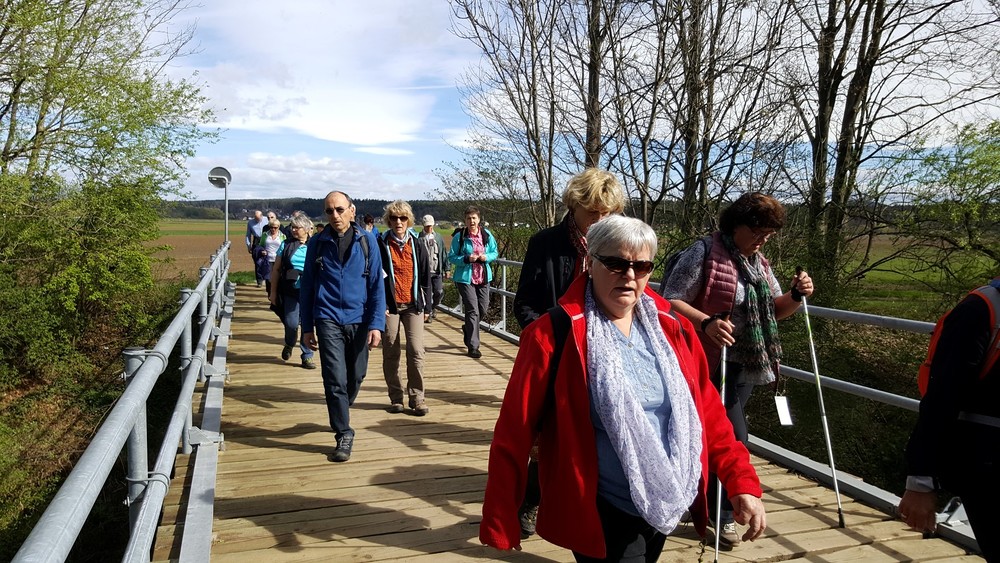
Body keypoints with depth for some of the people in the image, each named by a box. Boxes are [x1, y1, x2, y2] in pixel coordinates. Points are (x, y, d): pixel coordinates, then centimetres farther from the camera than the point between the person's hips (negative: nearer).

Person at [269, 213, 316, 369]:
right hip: (291, 291, 0)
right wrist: (273, 292, 4)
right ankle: (289, 344, 30)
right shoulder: (286, 244, 4)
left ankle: (307, 356, 16)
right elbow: (276, 269, 7)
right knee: (291, 323, -3)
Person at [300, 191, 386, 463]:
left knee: (356, 376, 13)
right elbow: (307, 285, 7)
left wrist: (376, 324, -8)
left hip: (359, 320, 1)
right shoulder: (317, 243, 1)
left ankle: (340, 415, 41)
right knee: (335, 379, -6)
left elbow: (377, 284, -1)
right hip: (328, 320, -1)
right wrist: (307, 327, 5)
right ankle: (344, 434, 7)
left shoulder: (367, 241, -1)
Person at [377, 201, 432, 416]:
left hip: (413, 305, 1)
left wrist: (426, 306, 9)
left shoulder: (417, 245, 7)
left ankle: (416, 397, 4)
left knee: (416, 351, -6)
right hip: (389, 305, -1)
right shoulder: (381, 244, 0)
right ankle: (395, 397, 17)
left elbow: (425, 277, 10)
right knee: (390, 353, 5)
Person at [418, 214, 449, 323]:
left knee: (439, 292, -1)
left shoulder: (438, 238, 7)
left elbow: (444, 253, 10)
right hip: (425, 271, -2)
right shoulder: (419, 238, -3)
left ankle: (433, 307, 26)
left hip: (437, 271, 2)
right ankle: (427, 312, 15)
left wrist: (447, 268, 7)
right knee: (427, 293, 1)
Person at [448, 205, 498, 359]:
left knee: (483, 309, 9)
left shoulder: (487, 235, 3)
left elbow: (494, 253, 12)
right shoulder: (459, 237, -7)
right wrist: (466, 259, -20)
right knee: (473, 310, -6)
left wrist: (486, 257, -10)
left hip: (483, 277, 4)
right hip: (465, 278, -4)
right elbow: (452, 257, -4)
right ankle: (473, 346, 2)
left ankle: (468, 329, 40)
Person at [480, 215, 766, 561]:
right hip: (603, 516, -6)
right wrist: (500, 521, -10)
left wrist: (743, 483, 1)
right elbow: (514, 431, -13)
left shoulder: (672, 328, 2)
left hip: (669, 508, 6)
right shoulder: (555, 335, -14)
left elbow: (709, 412, 8)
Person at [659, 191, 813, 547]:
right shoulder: (704, 252, -13)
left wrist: (796, 296, -4)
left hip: (746, 366, 7)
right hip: (712, 365, -7)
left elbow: (775, 310, 17)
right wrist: (707, 323, -33)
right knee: (733, 439, -4)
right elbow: (670, 301, -18)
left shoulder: (760, 263, 11)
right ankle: (722, 514, 15)